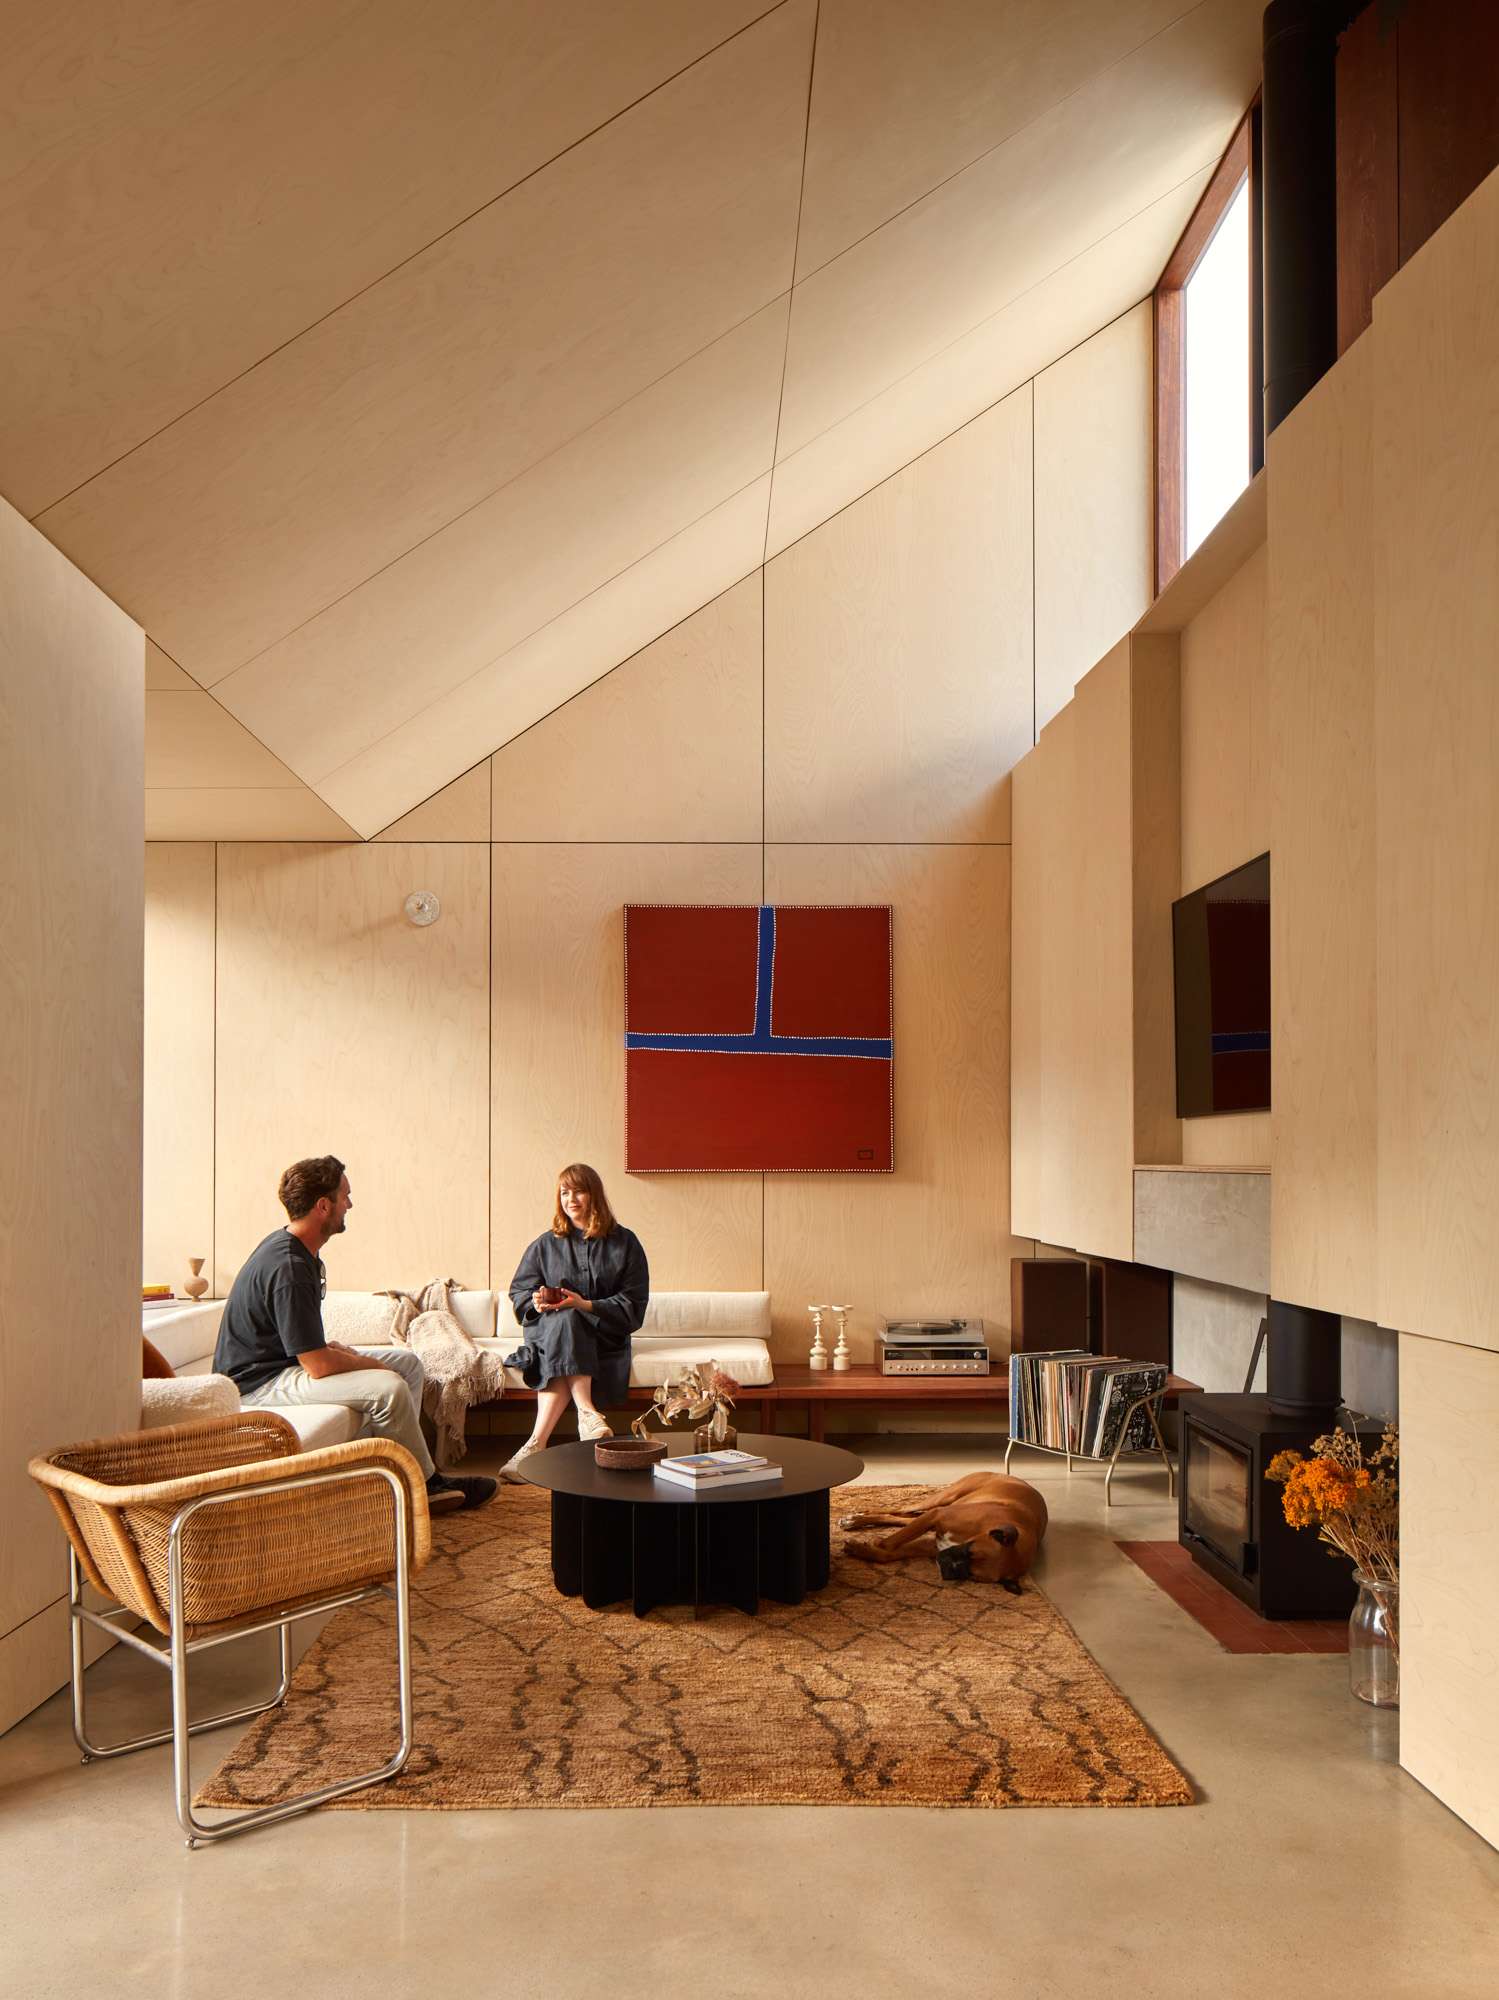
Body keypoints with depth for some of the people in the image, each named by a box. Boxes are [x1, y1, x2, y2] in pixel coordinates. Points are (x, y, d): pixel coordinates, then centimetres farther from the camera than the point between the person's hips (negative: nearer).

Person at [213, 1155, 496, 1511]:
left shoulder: (289, 1246, 6)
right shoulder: (288, 1268, -26)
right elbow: (318, 1366, -27)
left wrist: (339, 1349, 1)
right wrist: (374, 1365, -10)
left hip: (287, 1358, 11)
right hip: (259, 1381, -11)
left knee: (408, 1362, 7)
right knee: (388, 1388, -26)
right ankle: (425, 1483, -5)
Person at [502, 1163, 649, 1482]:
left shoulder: (624, 1242, 5)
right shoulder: (547, 1245, 13)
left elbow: (633, 1303, -2)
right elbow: (518, 1291, 12)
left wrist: (587, 1306, -16)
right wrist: (536, 1300, -13)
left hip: (604, 1333, -1)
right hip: (550, 1327, 1)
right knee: (565, 1321, -36)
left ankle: (537, 1443, -42)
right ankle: (586, 1413, -45)